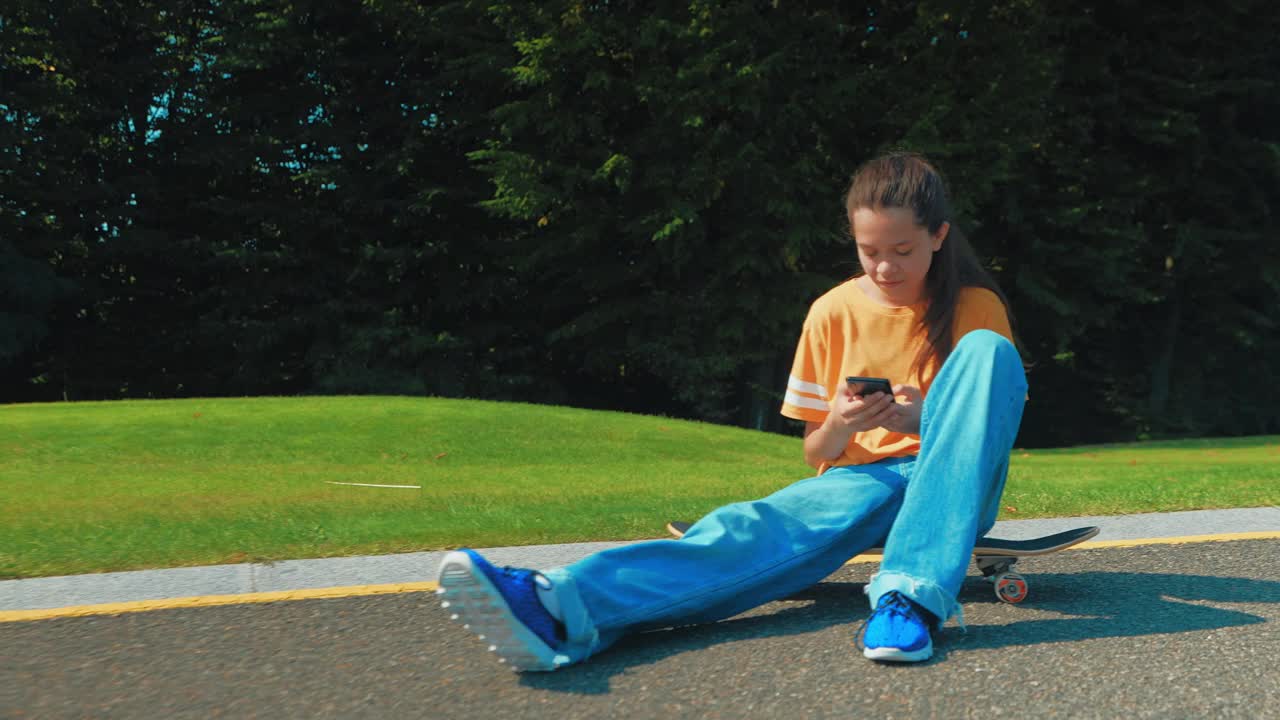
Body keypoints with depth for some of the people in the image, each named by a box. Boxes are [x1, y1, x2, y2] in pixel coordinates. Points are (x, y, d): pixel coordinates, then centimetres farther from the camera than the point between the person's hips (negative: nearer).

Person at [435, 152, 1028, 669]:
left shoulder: (977, 307, 2)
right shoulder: (833, 312, 5)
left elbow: (996, 417, 2)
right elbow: (815, 453, 8)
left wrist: (931, 420, -20)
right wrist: (837, 427, -17)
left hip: (950, 485, 0)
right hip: (859, 477, 1)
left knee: (985, 350, -29)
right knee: (765, 525, -36)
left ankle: (911, 594, -45)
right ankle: (562, 608, -64)